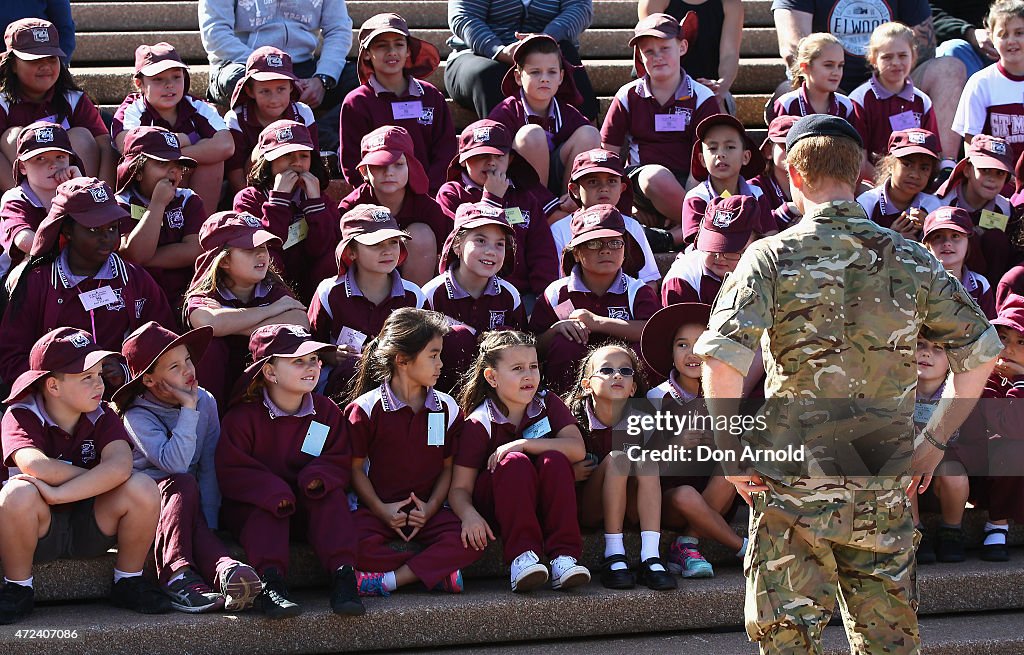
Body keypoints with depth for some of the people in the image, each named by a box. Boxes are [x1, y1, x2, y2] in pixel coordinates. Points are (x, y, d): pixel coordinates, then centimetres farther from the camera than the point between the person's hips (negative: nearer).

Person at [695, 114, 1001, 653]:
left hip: (794, 483, -3)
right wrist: (933, 441, 13)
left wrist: (728, 449, -7)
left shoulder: (773, 256, -6)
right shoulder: (910, 259, 4)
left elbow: (721, 357, -18)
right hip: (885, 487, 3)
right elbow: (981, 351, 8)